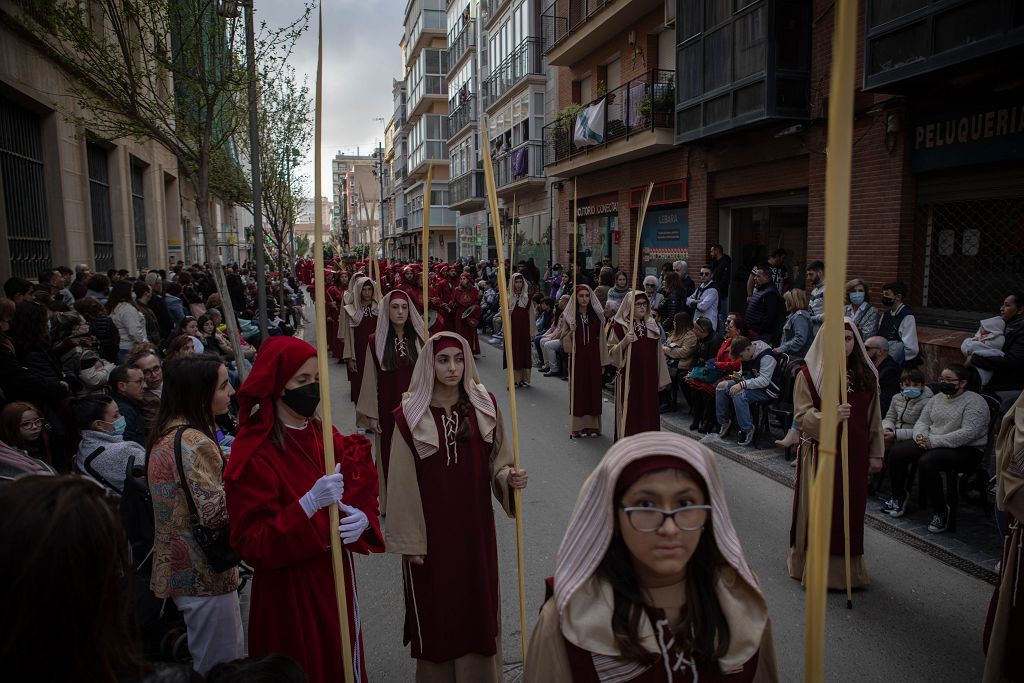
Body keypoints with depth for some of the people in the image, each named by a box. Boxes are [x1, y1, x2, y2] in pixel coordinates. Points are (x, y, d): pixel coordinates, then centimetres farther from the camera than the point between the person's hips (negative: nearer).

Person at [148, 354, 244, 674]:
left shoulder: (166, 434, 6)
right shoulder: (194, 442, -24)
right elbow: (215, 512, -28)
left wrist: (223, 462, 11)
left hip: (177, 568, 10)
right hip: (205, 573, -10)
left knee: (205, 662, 24)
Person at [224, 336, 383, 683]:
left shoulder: (324, 435, 2)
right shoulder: (253, 456, -18)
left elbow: (363, 495, 7)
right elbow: (253, 546, -20)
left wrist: (363, 519, -16)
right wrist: (308, 505, -34)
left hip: (337, 582, 6)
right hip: (290, 596, -6)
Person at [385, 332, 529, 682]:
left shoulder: (484, 405, -3)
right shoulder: (410, 415, -11)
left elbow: (497, 461, 5)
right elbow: (403, 483, -8)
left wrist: (509, 477, -17)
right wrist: (410, 540, -7)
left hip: (475, 526, 3)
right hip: (431, 530, -2)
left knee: (479, 603, 14)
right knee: (436, 608, 10)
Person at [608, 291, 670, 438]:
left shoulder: (652, 325, 11)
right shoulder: (620, 326, -3)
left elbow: (658, 353, 14)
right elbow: (611, 351, -5)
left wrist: (662, 379, 12)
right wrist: (624, 342, -24)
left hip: (648, 378, 4)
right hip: (629, 377, -4)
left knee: (648, 411, 6)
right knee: (630, 411, -3)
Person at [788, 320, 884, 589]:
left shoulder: (866, 374, 6)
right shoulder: (810, 374, -8)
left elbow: (874, 417, 12)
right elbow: (802, 415, -11)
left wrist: (876, 453, 11)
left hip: (855, 454, 4)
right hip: (821, 453, -4)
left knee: (852, 509, 11)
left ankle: (848, 568, 29)